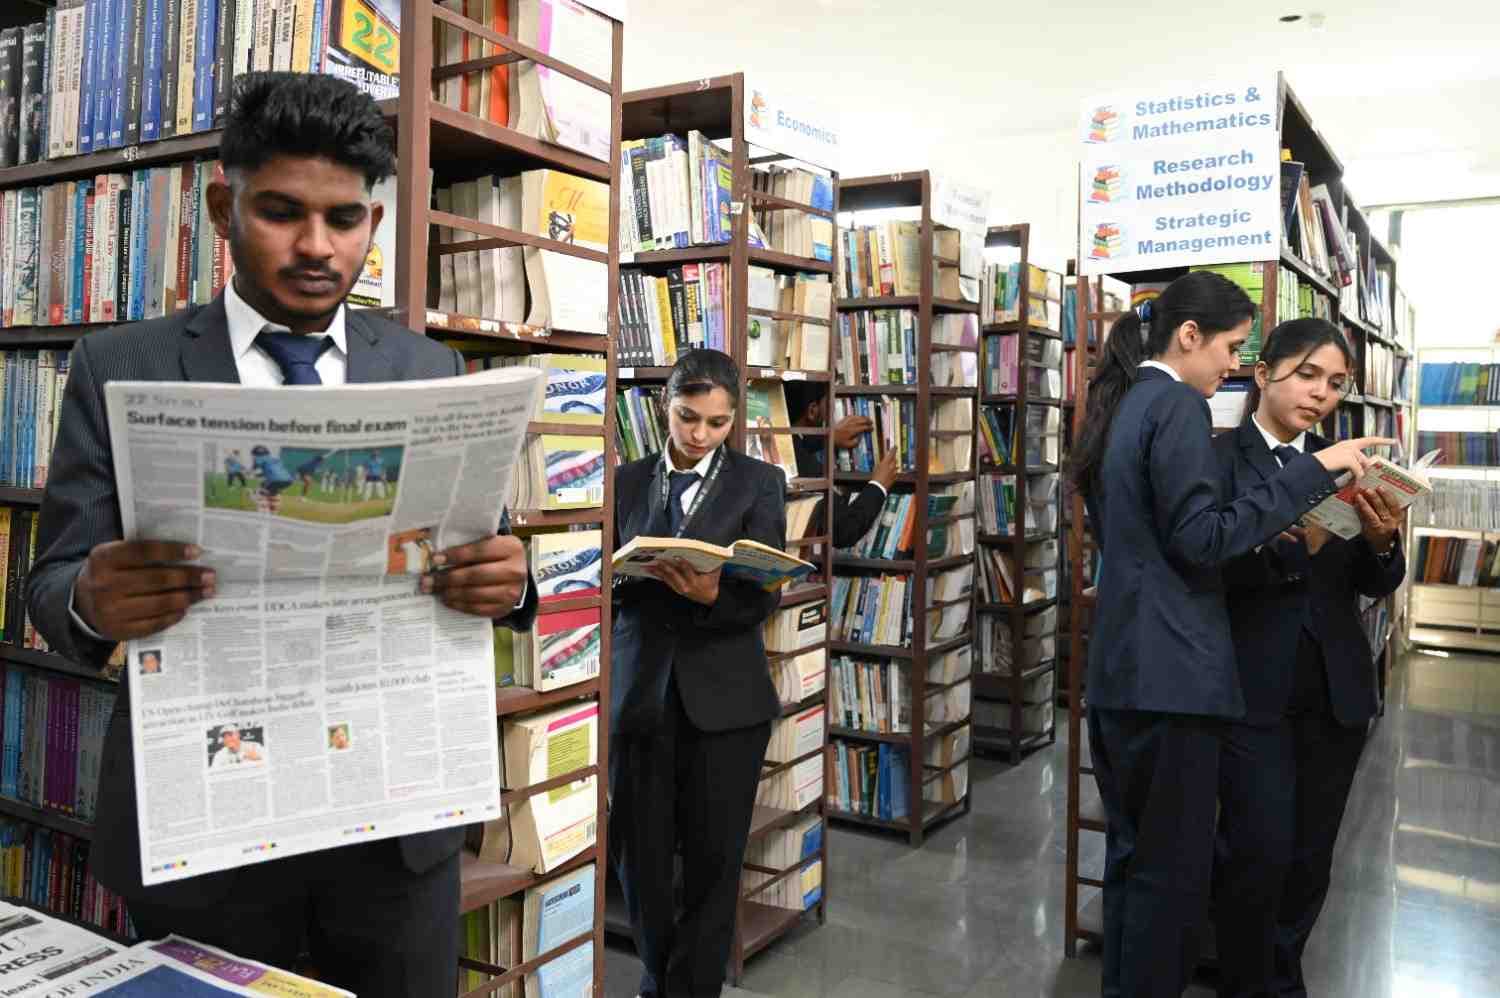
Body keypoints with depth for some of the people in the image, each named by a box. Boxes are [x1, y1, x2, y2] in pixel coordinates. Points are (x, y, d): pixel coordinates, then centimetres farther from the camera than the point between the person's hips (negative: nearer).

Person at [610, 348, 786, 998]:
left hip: (723, 696, -1)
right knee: (639, 854, 9)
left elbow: (764, 596, -6)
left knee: (714, 858, 5)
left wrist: (711, 593, -27)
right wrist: (629, 576, -15)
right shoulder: (627, 481, 7)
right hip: (638, 692, 2)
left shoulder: (759, 481, 2)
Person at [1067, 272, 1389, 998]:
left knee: (1130, 854, 16)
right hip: (1170, 670, -9)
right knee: (1173, 865, 1)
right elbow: (1201, 539, -18)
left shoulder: (1120, 404, 16)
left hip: (1118, 666, 9)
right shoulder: (1177, 405, -11)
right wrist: (1315, 470, -15)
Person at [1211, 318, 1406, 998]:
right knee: (1259, 849, -5)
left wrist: (1382, 541, -10)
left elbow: (1377, 586, 10)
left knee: (1312, 852, 12)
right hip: (1251, 686, -5)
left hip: (1336, 687, 5)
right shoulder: (1220, 458, -5)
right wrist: (1293, 544, -27)